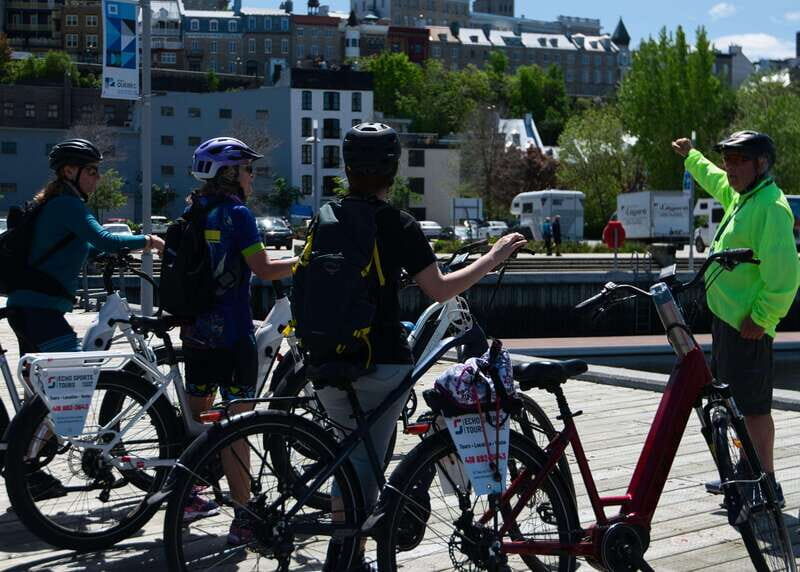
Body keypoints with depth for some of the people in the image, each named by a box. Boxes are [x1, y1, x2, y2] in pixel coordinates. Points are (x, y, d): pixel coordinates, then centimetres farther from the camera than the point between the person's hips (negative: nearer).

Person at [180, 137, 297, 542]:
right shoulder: (236, 213, -12)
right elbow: (264, 269, -19)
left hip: (196, 330, 8)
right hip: (231, 333, -8)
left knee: (196, 413, 18)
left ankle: (186, 499, 30)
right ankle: (243, 519, -2)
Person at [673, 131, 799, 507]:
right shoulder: (741, 195, 13)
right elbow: (714, 180, 39)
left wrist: (761, 319, -22)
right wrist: (691, 156, 50)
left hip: (748, 325, -10)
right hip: (727, 317, 10)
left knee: (753, 406, -5)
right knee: (734, 401, 18)